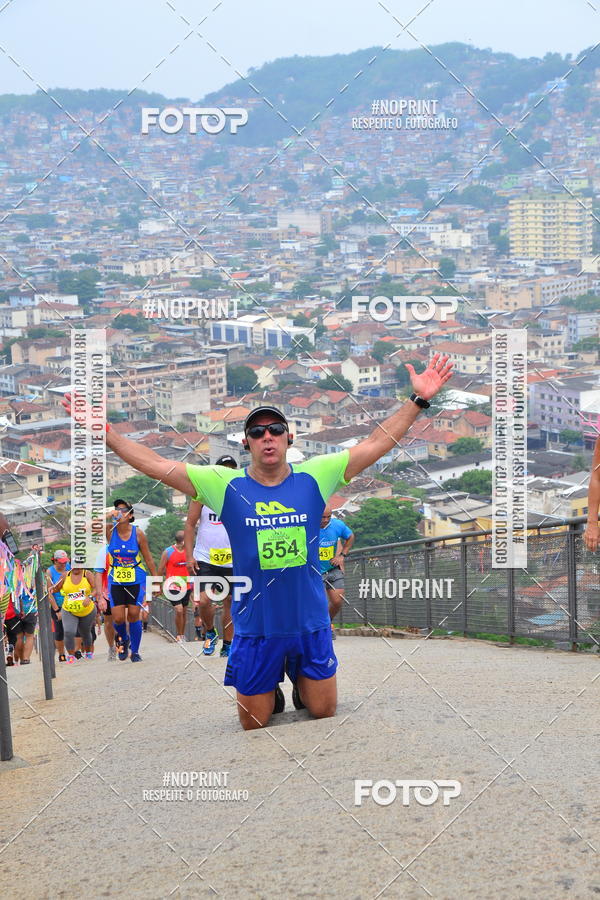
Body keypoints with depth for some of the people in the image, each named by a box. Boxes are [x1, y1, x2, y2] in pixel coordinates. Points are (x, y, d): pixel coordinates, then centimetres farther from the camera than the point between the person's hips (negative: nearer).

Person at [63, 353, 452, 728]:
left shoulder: (314, 477, -4)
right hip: (255, 628, 0)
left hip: (311, 625, 1)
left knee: (323, 710, 10)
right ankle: (272, 695, 42)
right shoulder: (226, 485, -6)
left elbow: (377, 444, -2)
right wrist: (102, 430, -11)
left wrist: (418, 401, -7)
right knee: (254, 722, 8)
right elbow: (157, 465, -6)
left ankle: (302, 686, 42)